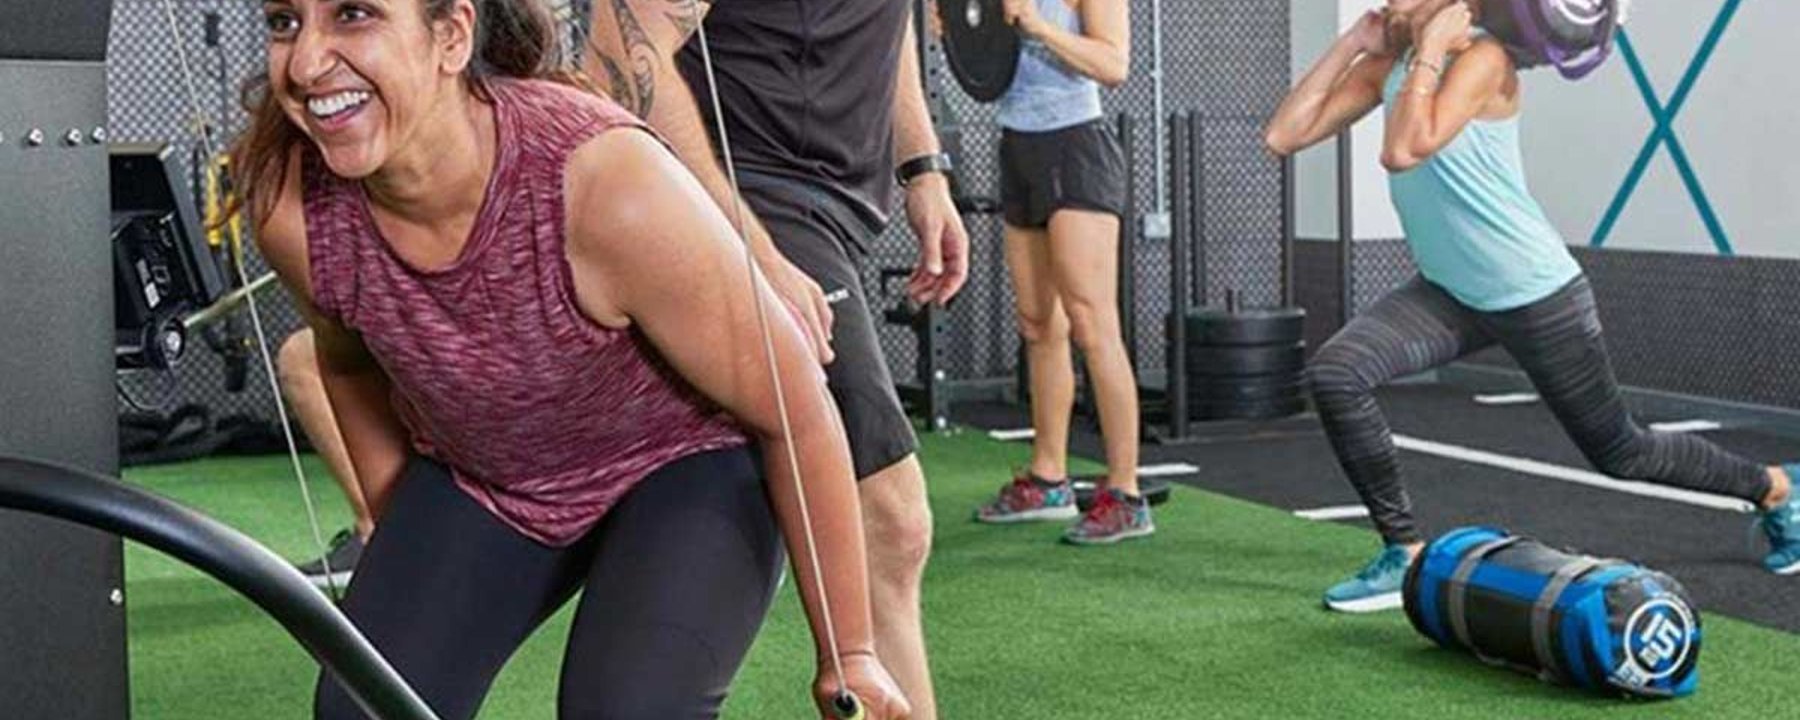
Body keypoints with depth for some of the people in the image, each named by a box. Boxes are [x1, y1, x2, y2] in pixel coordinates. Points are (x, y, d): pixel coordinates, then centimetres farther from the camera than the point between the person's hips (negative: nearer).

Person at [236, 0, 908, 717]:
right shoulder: (291, 203, -22)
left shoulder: (606, 184, -36)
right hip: (475, 471, 5)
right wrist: (400, 547, 14)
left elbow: (796, 409, -23)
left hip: (684, 459, -4)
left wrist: (848, 656, -14)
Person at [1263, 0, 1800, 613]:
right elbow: (1283, 136, -7)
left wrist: (1428, 50, -28)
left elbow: (1403, 151, -37)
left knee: (1621, 455, 10)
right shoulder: (1386, 67, 0)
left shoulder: (1481, 59, -22)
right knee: (1334, 373, -20)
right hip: (1448, 295, 6)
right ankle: (1406, 555, -7)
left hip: (1536, 296, -6)